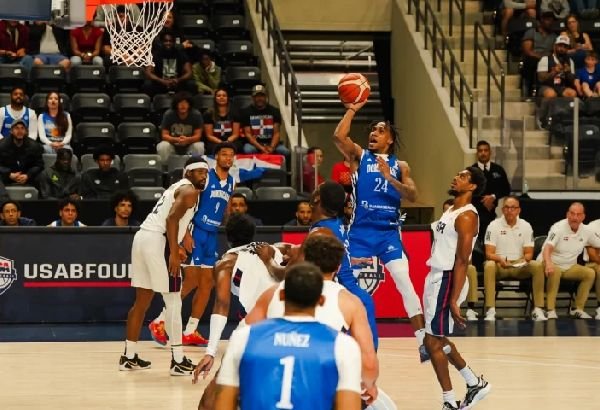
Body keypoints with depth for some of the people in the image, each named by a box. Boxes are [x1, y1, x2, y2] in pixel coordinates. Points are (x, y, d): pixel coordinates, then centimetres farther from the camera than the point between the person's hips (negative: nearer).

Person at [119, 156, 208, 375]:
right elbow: (171, 219, -19)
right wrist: (174, 253, -22)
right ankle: (178, 361, -6)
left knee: (142, 301, 16)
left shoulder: (178, 187, 23)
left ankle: (129, 356, 21)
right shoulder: (189, 191, -6)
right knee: (173, 302, -5)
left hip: (142, 237, 10)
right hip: (157, 241, -10)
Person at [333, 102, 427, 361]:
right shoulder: (359, 156, 7)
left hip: (389, 232, 0)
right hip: (361, 231, 0)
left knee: (406, 285, -10)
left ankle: (424, 341, -10)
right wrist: (352, 110, -8)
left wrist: (389, 177, -17)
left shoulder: (400, 166, 11)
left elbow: (412, 195, -4)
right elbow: (339, 136, -11)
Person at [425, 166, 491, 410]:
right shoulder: (451, 212, 13)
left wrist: (453, 301, -24)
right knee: (439, 339, 17)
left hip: (447, 281, -10)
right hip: (436, 278, 10)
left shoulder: (466, 217, -16)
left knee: (433, 341, -5)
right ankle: (475, 384, 27)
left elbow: (461, 261, -21)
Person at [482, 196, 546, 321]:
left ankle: (538, 309, -25)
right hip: (499, 265, -2)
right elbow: (489, 253, -7)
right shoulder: (494, 226, -3)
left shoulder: (526, 226, 4)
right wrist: (500, 259, -29)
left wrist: (524, 260, -20)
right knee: (489, 266, -36)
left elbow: (529, 253, 4)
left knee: (537, 266, -28)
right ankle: (490, 310, -39)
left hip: (519, 266, 2)